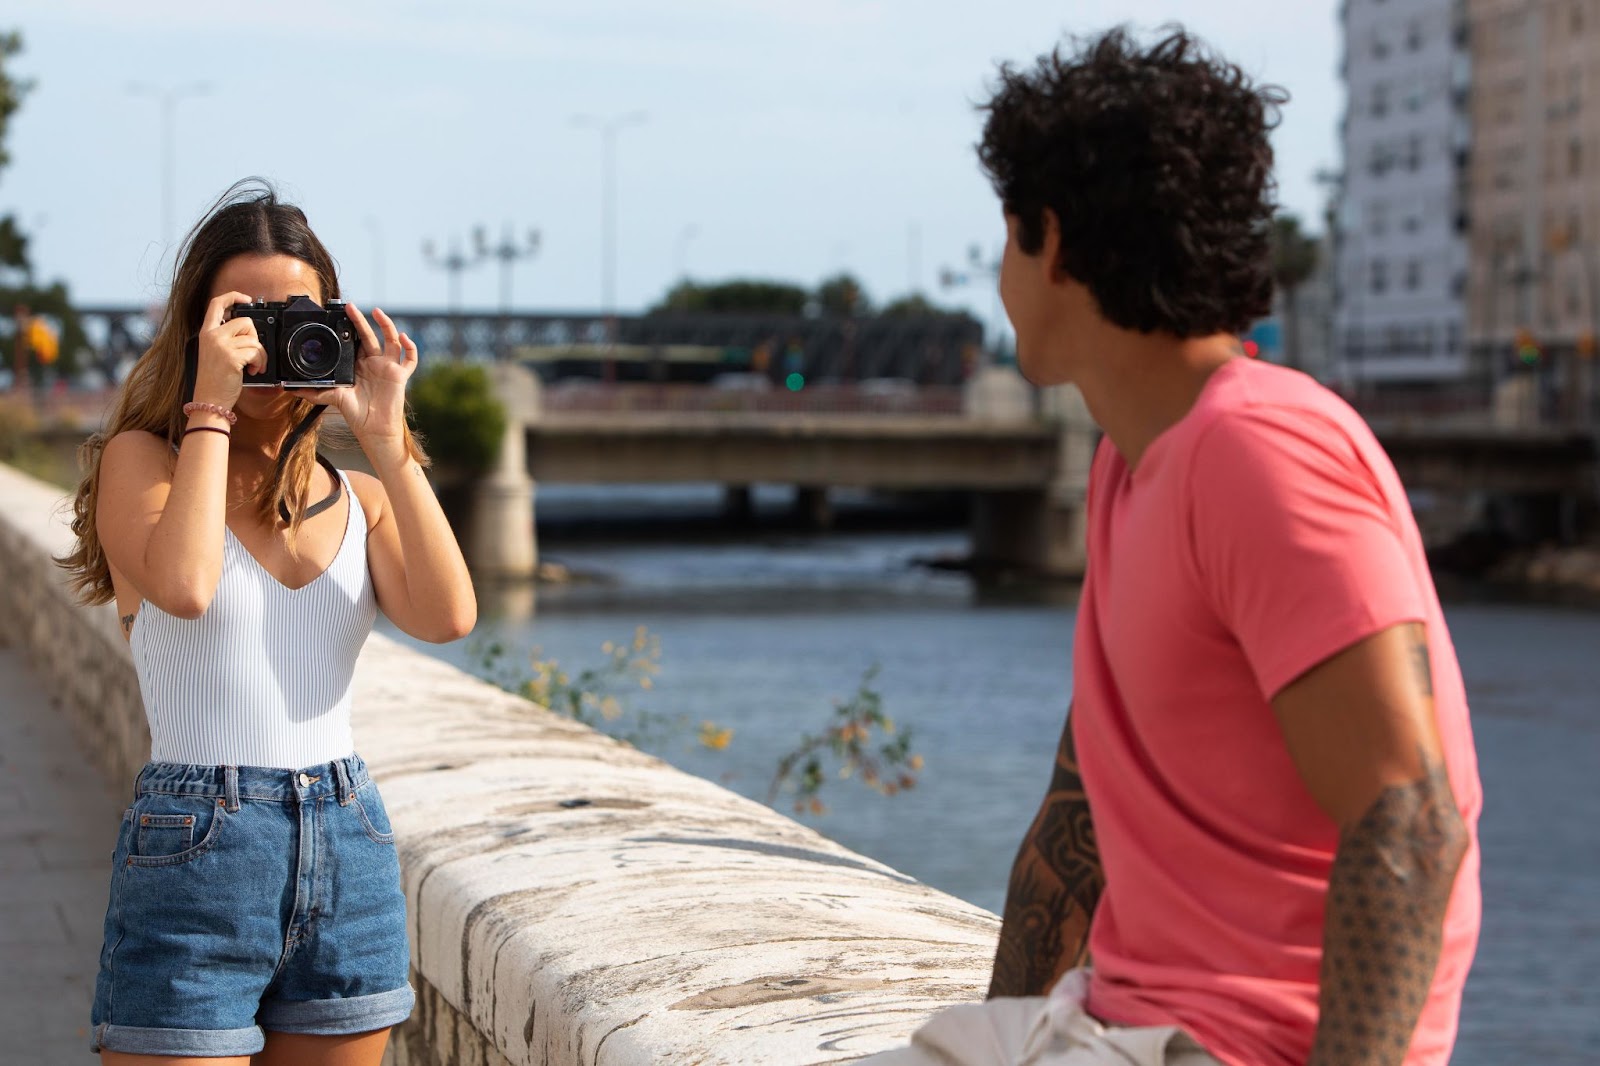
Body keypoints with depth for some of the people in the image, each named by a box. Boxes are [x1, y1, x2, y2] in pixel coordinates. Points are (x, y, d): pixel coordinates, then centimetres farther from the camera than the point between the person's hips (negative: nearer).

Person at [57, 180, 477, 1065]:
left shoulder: (358, 497, 12)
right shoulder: (140, 458, 1)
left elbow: (447, 616, -6)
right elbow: (185, 587, -20)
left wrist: (386, 436, -6)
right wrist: (212, 410, -12)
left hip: (351, 854, 5)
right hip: (195, 850, -4)